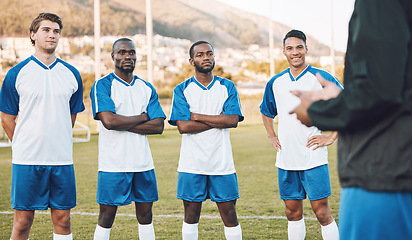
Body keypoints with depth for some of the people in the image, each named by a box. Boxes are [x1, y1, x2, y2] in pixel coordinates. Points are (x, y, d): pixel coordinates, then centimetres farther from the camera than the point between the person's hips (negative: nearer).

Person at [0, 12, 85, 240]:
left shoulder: (71, 74, 8)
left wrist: (57, 143, 13)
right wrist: (24, 146, 5)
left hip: (61, 159, 3)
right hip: (26, 160, -3)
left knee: (62, 219, 6)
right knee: (23, 221, 1)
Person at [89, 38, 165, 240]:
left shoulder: (146, 88, 11)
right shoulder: (102, 85, -4)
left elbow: (158, 126, 1)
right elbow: (109, 121, -19)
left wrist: (124, 125, -10)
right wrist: (142, 118, -6)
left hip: (143, 162, 5)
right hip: (113, 163, -5)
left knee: (145, 214, 10)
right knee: (107, 215, 0)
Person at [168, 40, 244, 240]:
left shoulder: (227, 87, 5)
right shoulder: (182, 90, 1)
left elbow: (233, 120, -9)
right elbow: (183, 126, -11)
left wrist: (197, 116, -11)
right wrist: (219, 119, -10)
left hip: (222, 162, 1)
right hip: (191, 163, -1)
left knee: (229, 212, 4)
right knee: (191, 214, 8)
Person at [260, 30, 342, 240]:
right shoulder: (275, 83, 10)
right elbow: (266, 112, 28)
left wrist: (332, 137, -5)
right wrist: (271, 136, 16)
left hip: (313, 158, -4)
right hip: (286, 158, 4)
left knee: (321, 211, -4)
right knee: (293, 212, 10)